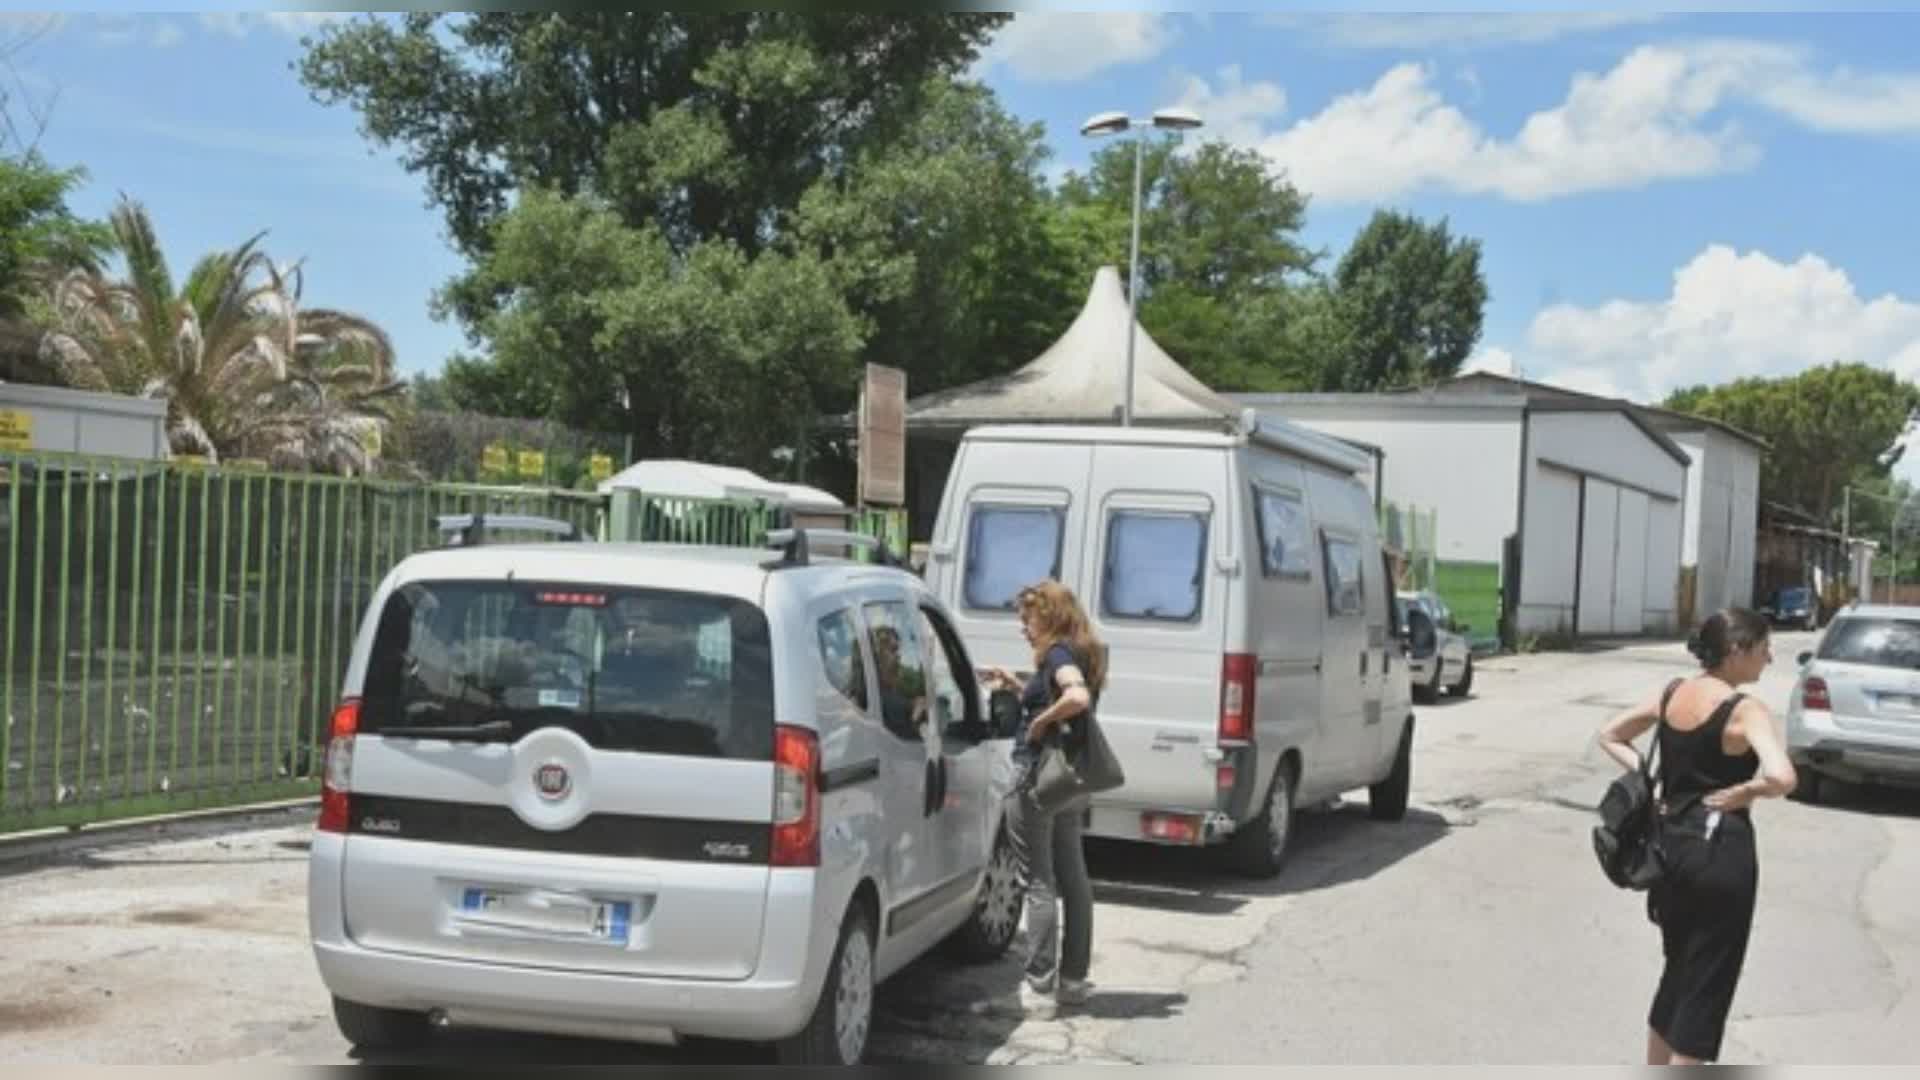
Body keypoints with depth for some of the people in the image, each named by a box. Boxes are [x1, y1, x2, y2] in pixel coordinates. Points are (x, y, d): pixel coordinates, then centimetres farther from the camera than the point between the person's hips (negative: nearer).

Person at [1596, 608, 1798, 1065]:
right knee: (1707, 984, 3)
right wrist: (1739, 793, -15)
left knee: (1678, 969, 22)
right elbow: (1782, 777, -32)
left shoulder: (1672, 693, 5)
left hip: (1670, 842, 7)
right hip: (1720, 850, -7)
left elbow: (1610, 736, 16)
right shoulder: (1744, 710, -16)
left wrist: (1647, 776, 6)